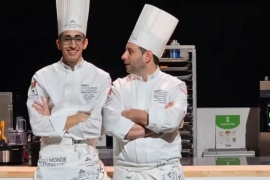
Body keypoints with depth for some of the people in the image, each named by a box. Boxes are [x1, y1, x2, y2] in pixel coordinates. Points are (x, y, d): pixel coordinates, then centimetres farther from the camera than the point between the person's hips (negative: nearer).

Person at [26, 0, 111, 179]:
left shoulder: (101, 78, -1)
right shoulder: (42, 77, 0)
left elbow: (96, 127, -9)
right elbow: (38, 126, -9)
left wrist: (53, 121, -9)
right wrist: (80, 117, -11)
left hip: (87, 161, 0)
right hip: (51, 161, 0)